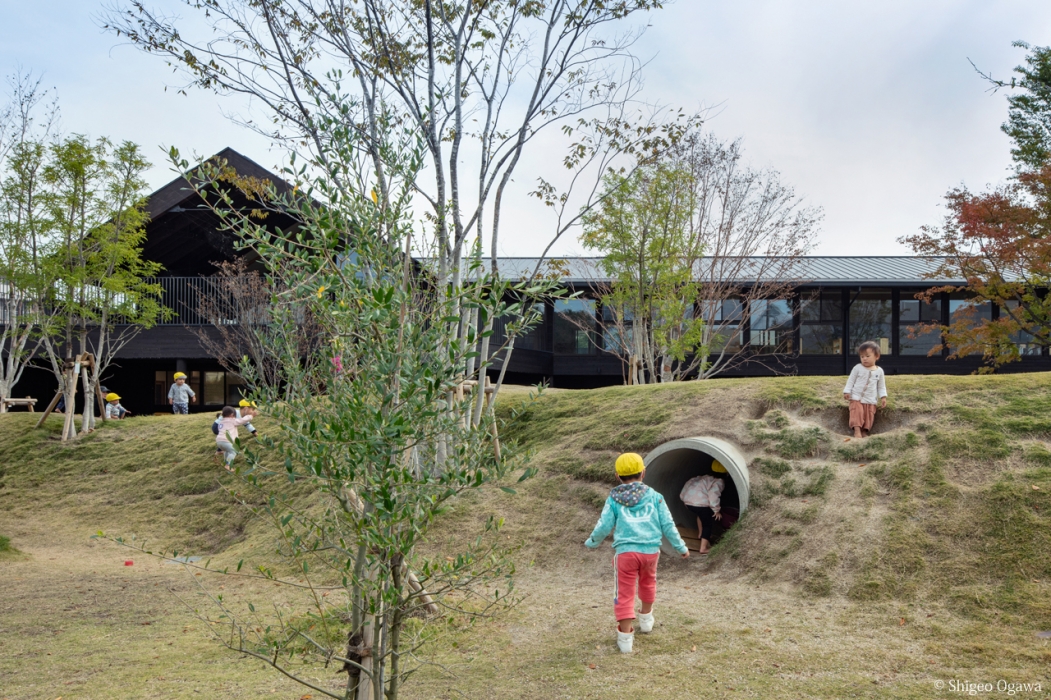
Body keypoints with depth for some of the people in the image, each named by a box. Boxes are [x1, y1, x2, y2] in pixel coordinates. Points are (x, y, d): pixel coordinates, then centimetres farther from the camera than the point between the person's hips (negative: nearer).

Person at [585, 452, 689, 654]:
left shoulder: (614, 499, 3)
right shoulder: (654, 496, 6)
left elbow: (604, 526, 2)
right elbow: (668, 525, 6)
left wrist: (591, 542, 20)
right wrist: (681, 547, 18)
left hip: (626, 551, -2)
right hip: (651, 550, 2)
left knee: (624, 593, 2)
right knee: (648, 582, 29)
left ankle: (625, 637, -2)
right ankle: (646, 620, 46)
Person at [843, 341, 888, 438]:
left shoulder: (879, 371, 5)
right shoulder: (858, 368, -2)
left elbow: (881, 386, 12)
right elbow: (851, 380, 2)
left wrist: (883, 397, 2)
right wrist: (847, 391, -6)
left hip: (871, 400, 2)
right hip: (856, 397, -2)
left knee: (869, 415, -6)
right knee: (857, 412, -18)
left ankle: (864, 431, -2)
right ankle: (857, 430, -21)